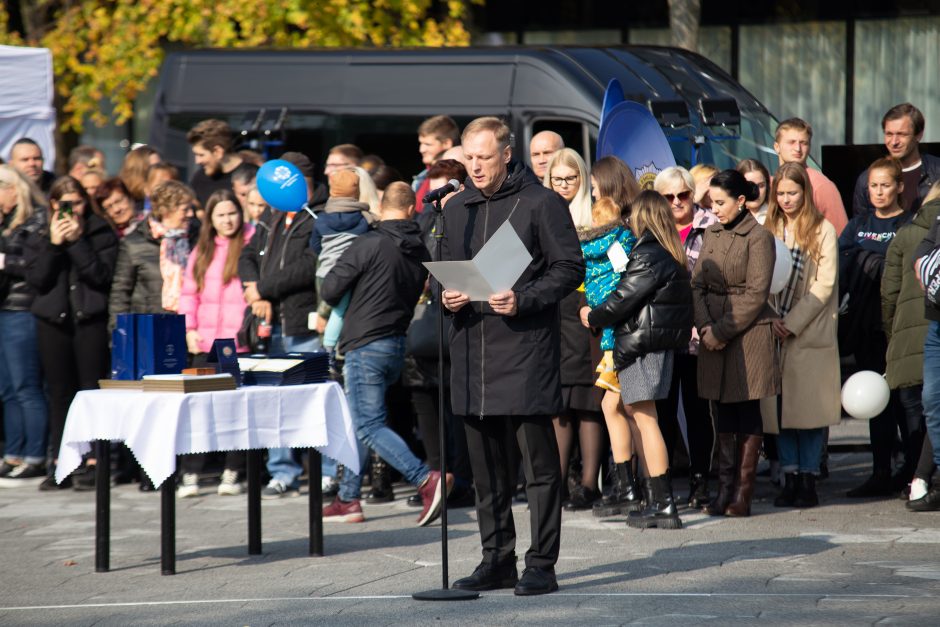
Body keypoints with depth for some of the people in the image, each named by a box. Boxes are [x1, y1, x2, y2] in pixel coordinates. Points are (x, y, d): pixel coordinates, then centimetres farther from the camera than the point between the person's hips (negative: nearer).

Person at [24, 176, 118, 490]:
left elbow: (102, 275, -10)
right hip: (53, 320, 3)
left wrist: (77, 241, -13)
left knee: (92, 389, -5)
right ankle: (59, 463, 7)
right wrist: (53, 245, -10)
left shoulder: (101, 233, 2)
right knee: (59, 391, 5)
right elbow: (35, 279, -1)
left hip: (90, 319, -3)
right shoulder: (39, 238, 11)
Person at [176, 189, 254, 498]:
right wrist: (190, 328, 3)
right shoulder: (202, 250, 13)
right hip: (205, 344, 4)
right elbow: (189, 292, 15)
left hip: (239, 342, -4)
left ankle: (231, 474, 11)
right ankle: (190, 475, 3)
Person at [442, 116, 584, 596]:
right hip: (472, 348, 6)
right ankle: (496, 559, 17)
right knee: (486, 464, 10)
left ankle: (541, 563, -2)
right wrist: (447, 295, 1)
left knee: (538, 460, -5)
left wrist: (523, 300, -18)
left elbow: (570, 268, -5)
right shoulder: (457, 209, 16)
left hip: (526, 346, -6)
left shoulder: (541, 203, -3)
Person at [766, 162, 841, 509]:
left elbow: (824, 285, -5)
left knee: (809, 406, -3)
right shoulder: (769, 230, 11)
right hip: (776, 333, 3)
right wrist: (770, 319, -9)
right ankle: (790, 478, 7)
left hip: (811, 333, -3)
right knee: (780, 406, 2)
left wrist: (792, 324, -10)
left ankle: (808, 479, 2)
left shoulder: (822, 230, 0)